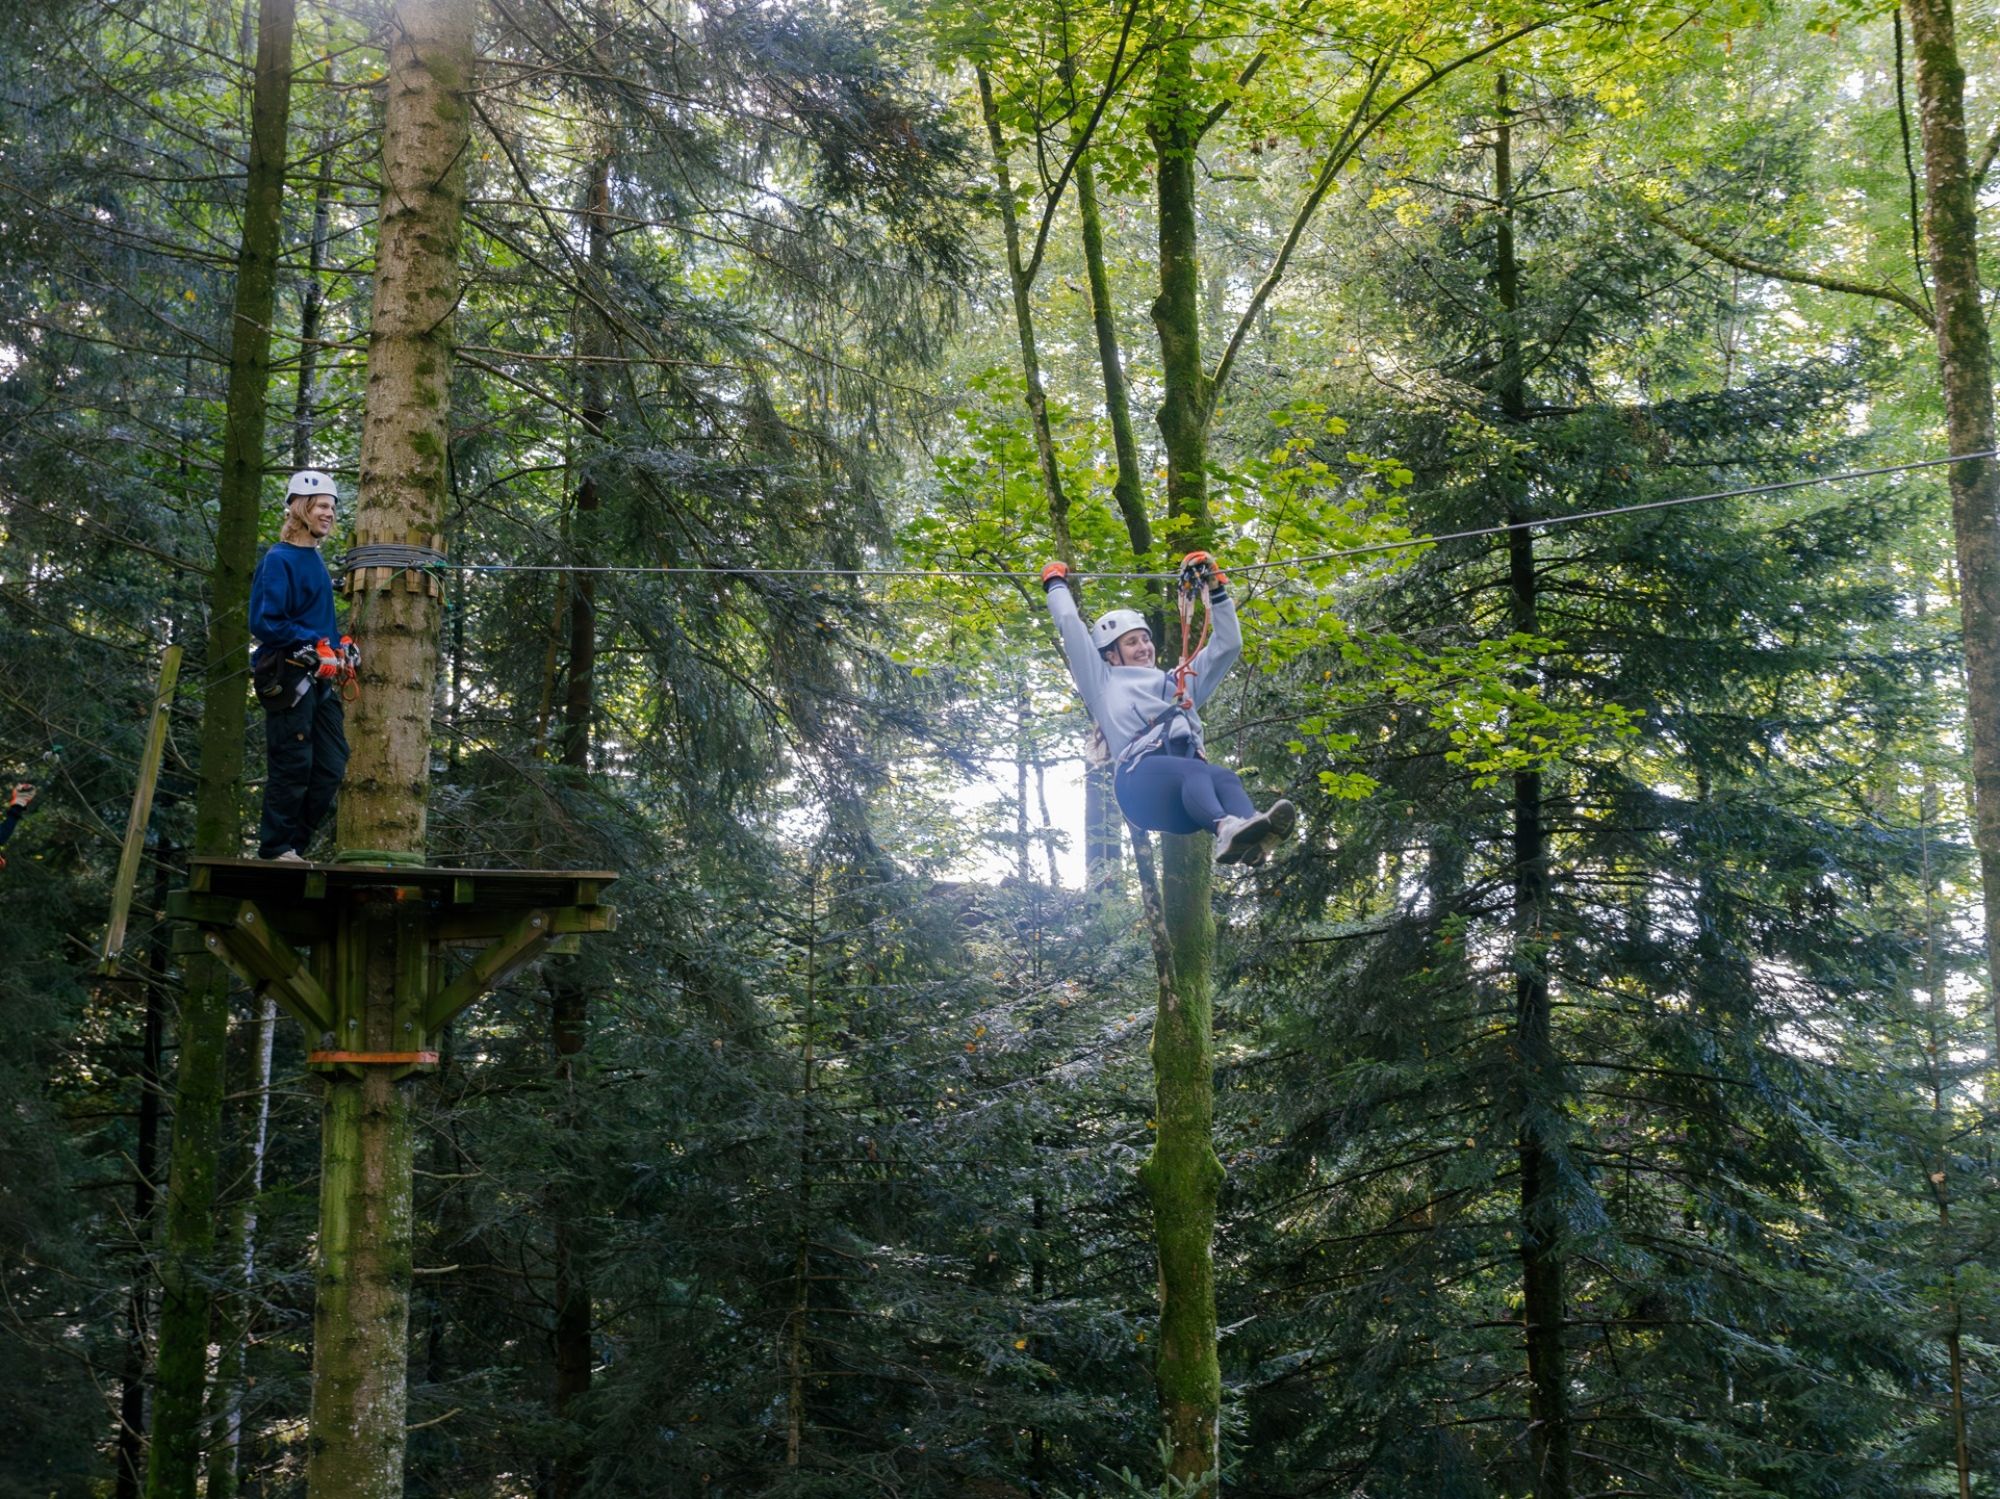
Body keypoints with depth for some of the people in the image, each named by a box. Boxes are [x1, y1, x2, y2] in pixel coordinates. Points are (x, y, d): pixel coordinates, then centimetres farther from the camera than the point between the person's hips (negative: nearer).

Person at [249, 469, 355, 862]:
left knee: (331, 767, 6)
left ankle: (295, 845, 15)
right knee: (293, 767, -6)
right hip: (287, 678, -9)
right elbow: (264, 623, -15)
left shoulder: (317, 561, 17)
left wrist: (341, 647, 10)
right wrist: (313, 643, -17)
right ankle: (275, 849, 3)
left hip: (321, 680, 9)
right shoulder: (279, 560, -9)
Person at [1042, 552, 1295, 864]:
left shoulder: (1179, 683, 42)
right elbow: (1070, 626, 28)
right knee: (1196, 772, -39)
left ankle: (1252, 838, -68)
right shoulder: (1104, 682, 31)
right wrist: (1056, 584, 41)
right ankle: (1226, 829, -71)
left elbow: (1227, 644, 41)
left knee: (1224, 777, -34)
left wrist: (1216, 589, 39)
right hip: (1141, 776, -4)